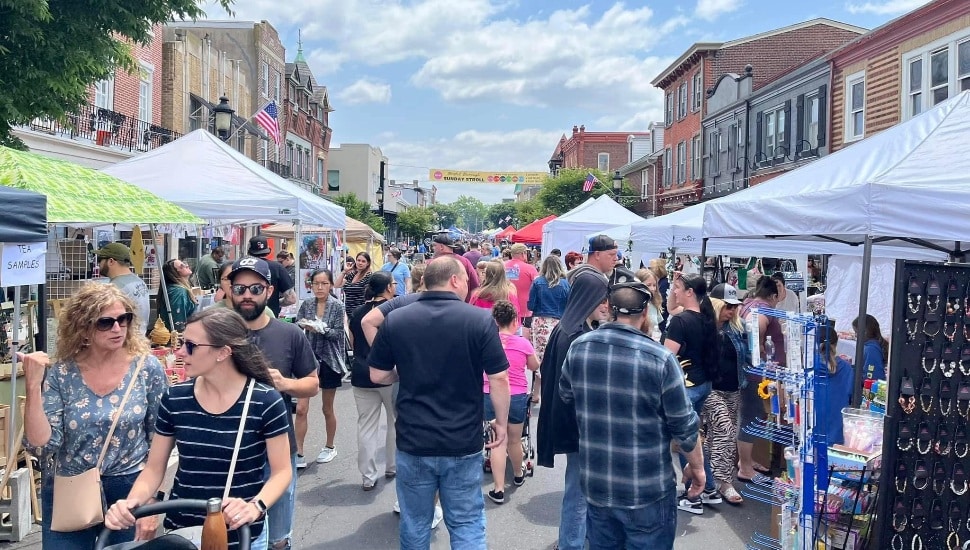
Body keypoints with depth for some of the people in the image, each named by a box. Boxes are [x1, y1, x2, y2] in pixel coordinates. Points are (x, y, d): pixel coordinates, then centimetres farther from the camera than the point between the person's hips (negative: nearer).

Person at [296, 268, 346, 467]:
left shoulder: (337, 306, -6)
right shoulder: (306, 304, 1)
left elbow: (339, 334, -10)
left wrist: (321, 329, -25)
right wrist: (302, 325, -20)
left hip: (329, 361, -2)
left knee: (327, 409, 13)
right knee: (301, 408, -5)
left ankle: (330, 447, 32)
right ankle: (299, 454, 3)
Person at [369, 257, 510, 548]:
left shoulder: (395, 320, -4)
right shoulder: (481, 320, -10)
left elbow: (378, 375, 2)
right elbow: (498, 378, -10)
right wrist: (501, 422, 3)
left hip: (413, 443, 2)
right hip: (463, 444, -2)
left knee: (415, 525, 17)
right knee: (467, 525, 11)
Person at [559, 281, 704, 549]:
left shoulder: (579, 347, -6)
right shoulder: (660, 358, -19)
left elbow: (566, 396, 12)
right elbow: (684, 425, -10)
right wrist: (696, 466, 7)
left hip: (595, 484, 4)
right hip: (647, 490, -4)